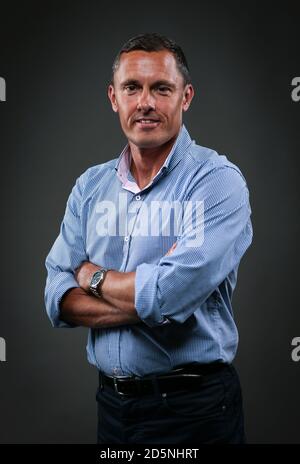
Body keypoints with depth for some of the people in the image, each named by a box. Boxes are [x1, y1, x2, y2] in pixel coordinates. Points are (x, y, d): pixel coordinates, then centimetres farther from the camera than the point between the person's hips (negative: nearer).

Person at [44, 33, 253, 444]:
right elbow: (59, 299, -4)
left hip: (193, 407, -4)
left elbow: (172, 293, -25)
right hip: (112, 402, 5)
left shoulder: (218, 181, -14)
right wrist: (151, 303, -19)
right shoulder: (90, 186, 3)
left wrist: (92, 275, -8)